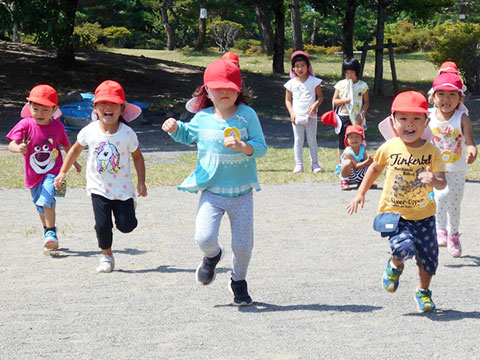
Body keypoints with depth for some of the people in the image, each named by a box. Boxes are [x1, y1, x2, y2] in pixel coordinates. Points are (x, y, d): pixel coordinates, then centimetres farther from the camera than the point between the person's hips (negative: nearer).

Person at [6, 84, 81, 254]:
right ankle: (48, 230, 44)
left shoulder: (57, 126, -8)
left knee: (46, 200, -25)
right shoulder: (26, 125, -15)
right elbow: (11, 144, -25)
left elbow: (66, 145, 11)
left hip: (53, 172, -2)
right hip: (33, 175, 2)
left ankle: (51, 233, -16)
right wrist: (18, 148, -49)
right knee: (41, 207, 19)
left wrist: (73, 162, 25)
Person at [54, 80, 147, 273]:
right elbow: (76, 150, 10)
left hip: (123, 188, -1)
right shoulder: (89, 131, -9)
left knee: (126, 225, -1)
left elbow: (137, 157, 0)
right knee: (102, 225, -9)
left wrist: (141, 182, -5)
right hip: (99, 188, 1)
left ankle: (128, 207, 34)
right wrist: (63, 172, 12)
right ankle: (106, 256, 15)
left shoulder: (127, 133, -13)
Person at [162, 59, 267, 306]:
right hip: (212, 191, 1)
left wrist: (242, 146, -26)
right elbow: (187, 135, 23)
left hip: (241, 192, -1)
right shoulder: (202, 118, 2)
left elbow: (261, 148, -8)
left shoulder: (247, 115, -6)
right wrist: (174, 128, 3)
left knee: (243, 245, 2)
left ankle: (239, 282, 33)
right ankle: (212, 256, 21)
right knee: (204, 237, -17)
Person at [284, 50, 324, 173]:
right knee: (298, 140, 2)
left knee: (312, 140, 2)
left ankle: (315, 164, 8)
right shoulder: (291, 83, 4)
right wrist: (291, 113, -5)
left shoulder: (314, 81, 1)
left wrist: (315, 105, -17)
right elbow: (288, 100, 9)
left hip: (310, 116, -1)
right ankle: (298, 164, 5)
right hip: (297, 116, 1)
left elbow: (320, 96, 3)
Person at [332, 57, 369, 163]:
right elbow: (334, 101, 4)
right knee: (342, 143, 6)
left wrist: (362, 114, -12)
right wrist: (345, 100, -15)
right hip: (343, 116, 1)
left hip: (356, 118, -1)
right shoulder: (340, 85, 4)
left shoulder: (362, 85, 1)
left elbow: (366, 102, 3)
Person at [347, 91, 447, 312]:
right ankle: (395, 266, 13)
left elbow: (442, 182, -12)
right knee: (403, 246, -24)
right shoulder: (389, 148, -5)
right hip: (393, 212, -2)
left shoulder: (431, 151, -6)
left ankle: (423, 291, 35)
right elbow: (375, 168, 14)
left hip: (423, 214, 2)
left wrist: (434, 180, -36)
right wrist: (361, 193, 15)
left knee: (428, 256, 7)